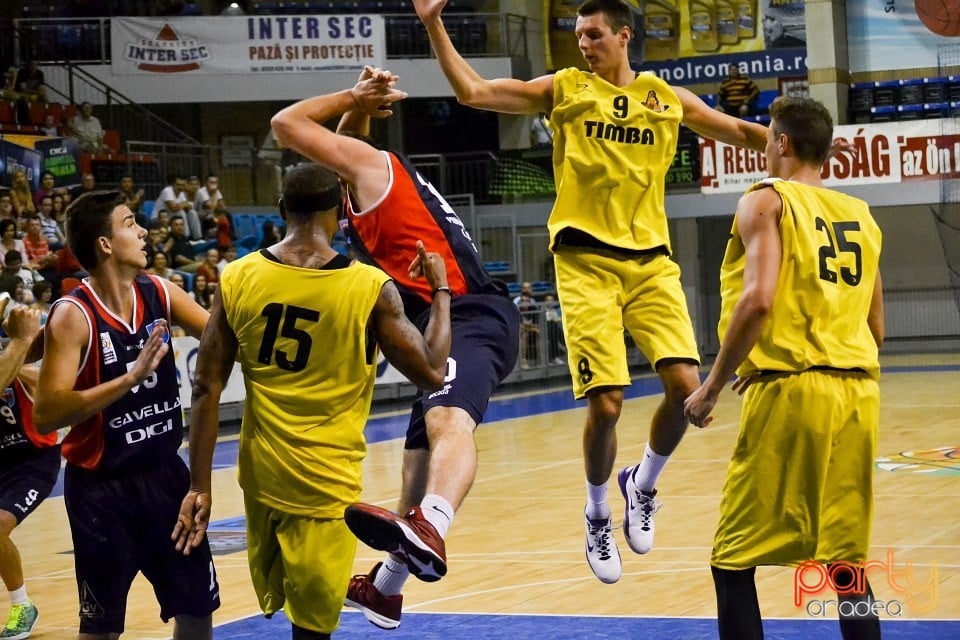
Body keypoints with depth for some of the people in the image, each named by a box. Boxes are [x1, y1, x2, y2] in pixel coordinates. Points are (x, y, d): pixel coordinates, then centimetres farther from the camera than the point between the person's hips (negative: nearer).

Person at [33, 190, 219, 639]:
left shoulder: (159, 294, 0)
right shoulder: (73, 316, -19)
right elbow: (46, 415, -26)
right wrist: (131, 376, -32)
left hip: (165, 473, 6)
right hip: (102, 488, -6)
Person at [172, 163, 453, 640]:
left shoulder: (237, 279, -4)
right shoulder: (371, 288, -14)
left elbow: (207, 391, -3)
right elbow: (432, 373, -6)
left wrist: (199, 487, 2)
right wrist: (441, 291, 7)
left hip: (261, 473, 4)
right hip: (325, 482, -3)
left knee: (279, 597, 28)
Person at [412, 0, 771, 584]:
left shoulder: (668, 98, 12)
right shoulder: (564, 89, 5)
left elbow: (740, 132, 24)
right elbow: (472, 91, 1)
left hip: (651, 260, 3)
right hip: (587, 261, -2)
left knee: (686, 384, -12)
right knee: (606, 403, -9)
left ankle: (643, 486, 16)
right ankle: (598, 516, 17)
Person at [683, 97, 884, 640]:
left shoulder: (767, 201, -2)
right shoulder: (861, 215, 17)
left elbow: (759, 299, -16)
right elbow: (876, 327, 18)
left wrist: (711, 387, -9)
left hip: (791, 392, -6)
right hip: (860, 393, 6)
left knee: (734, 563, 2)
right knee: (847, 564, 14)